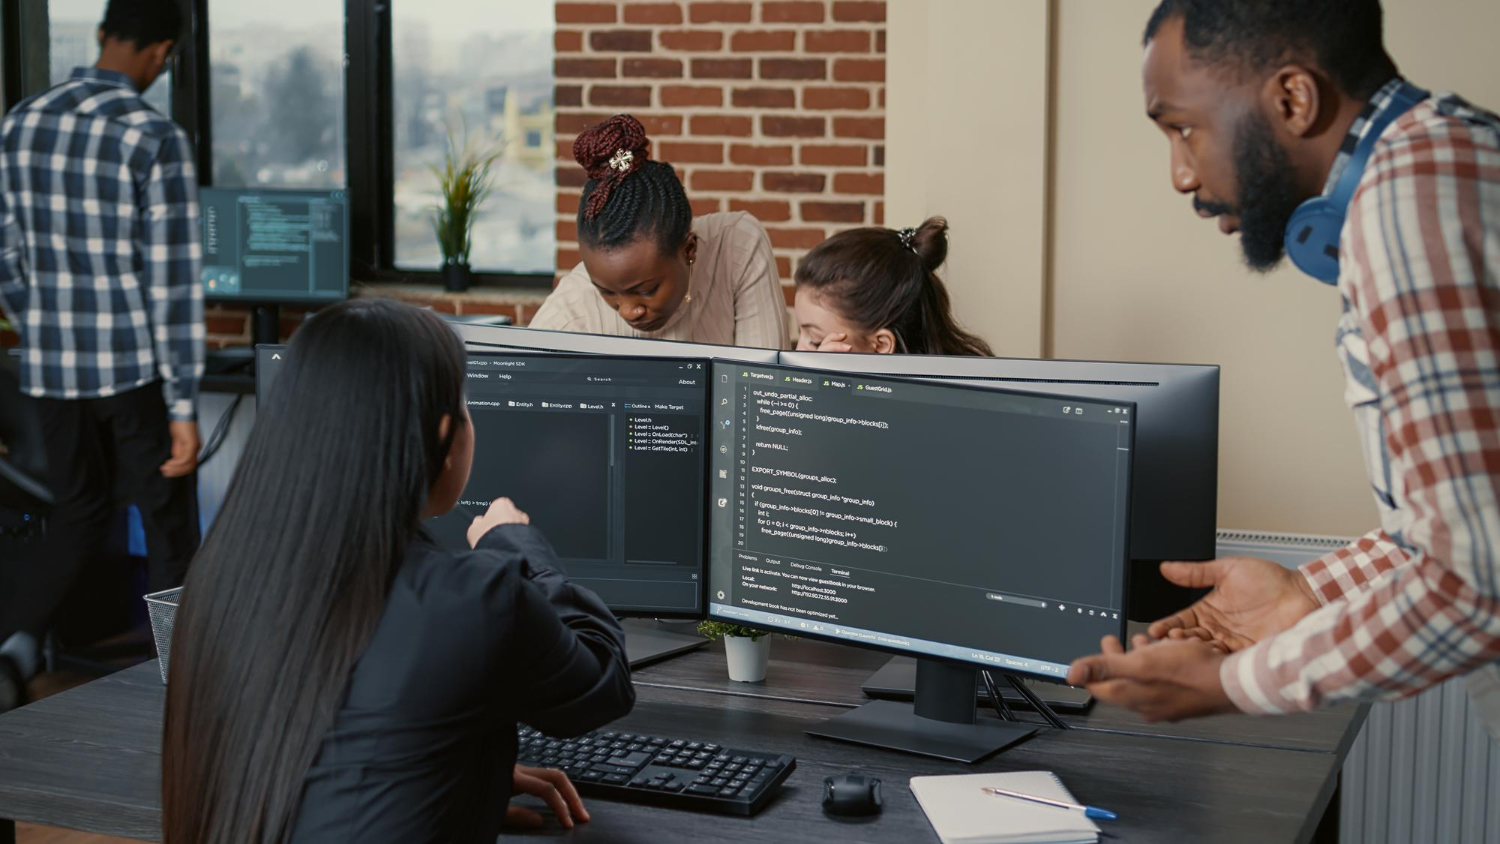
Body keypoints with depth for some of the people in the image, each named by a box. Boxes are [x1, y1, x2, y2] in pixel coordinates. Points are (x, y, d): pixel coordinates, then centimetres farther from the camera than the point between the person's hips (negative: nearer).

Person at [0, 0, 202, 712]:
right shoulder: (156, 140, -16)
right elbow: (172, 281, -17)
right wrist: (184, 407, -14)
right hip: (137, 366, -5)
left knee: (79, 512, 21)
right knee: (168, 521, 11)